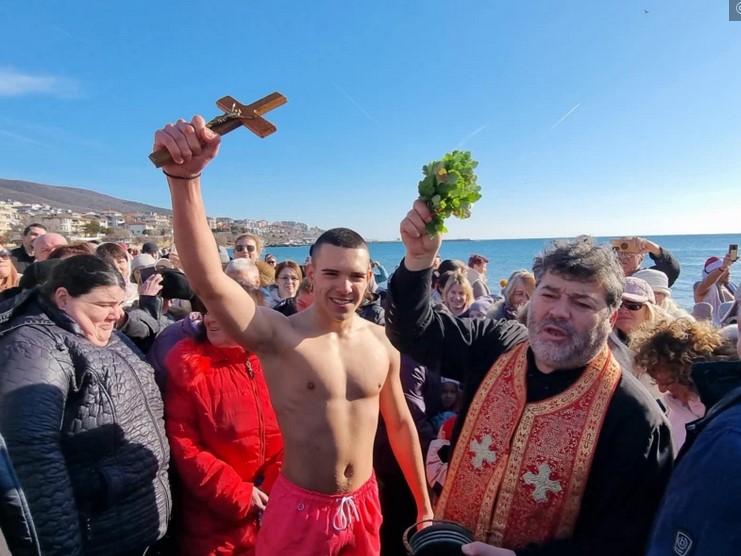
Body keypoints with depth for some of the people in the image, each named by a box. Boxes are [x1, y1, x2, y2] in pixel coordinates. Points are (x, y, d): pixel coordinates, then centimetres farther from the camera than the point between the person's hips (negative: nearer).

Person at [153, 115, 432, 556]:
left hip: (365, 505, 4)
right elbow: (208, 281, -36)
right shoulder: (279, 335, -19)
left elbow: (401, 424, 4)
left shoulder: (381, 343, -7)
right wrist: (184, 175, -47)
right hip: (299, 510, -3)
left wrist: (424, 505, 11)